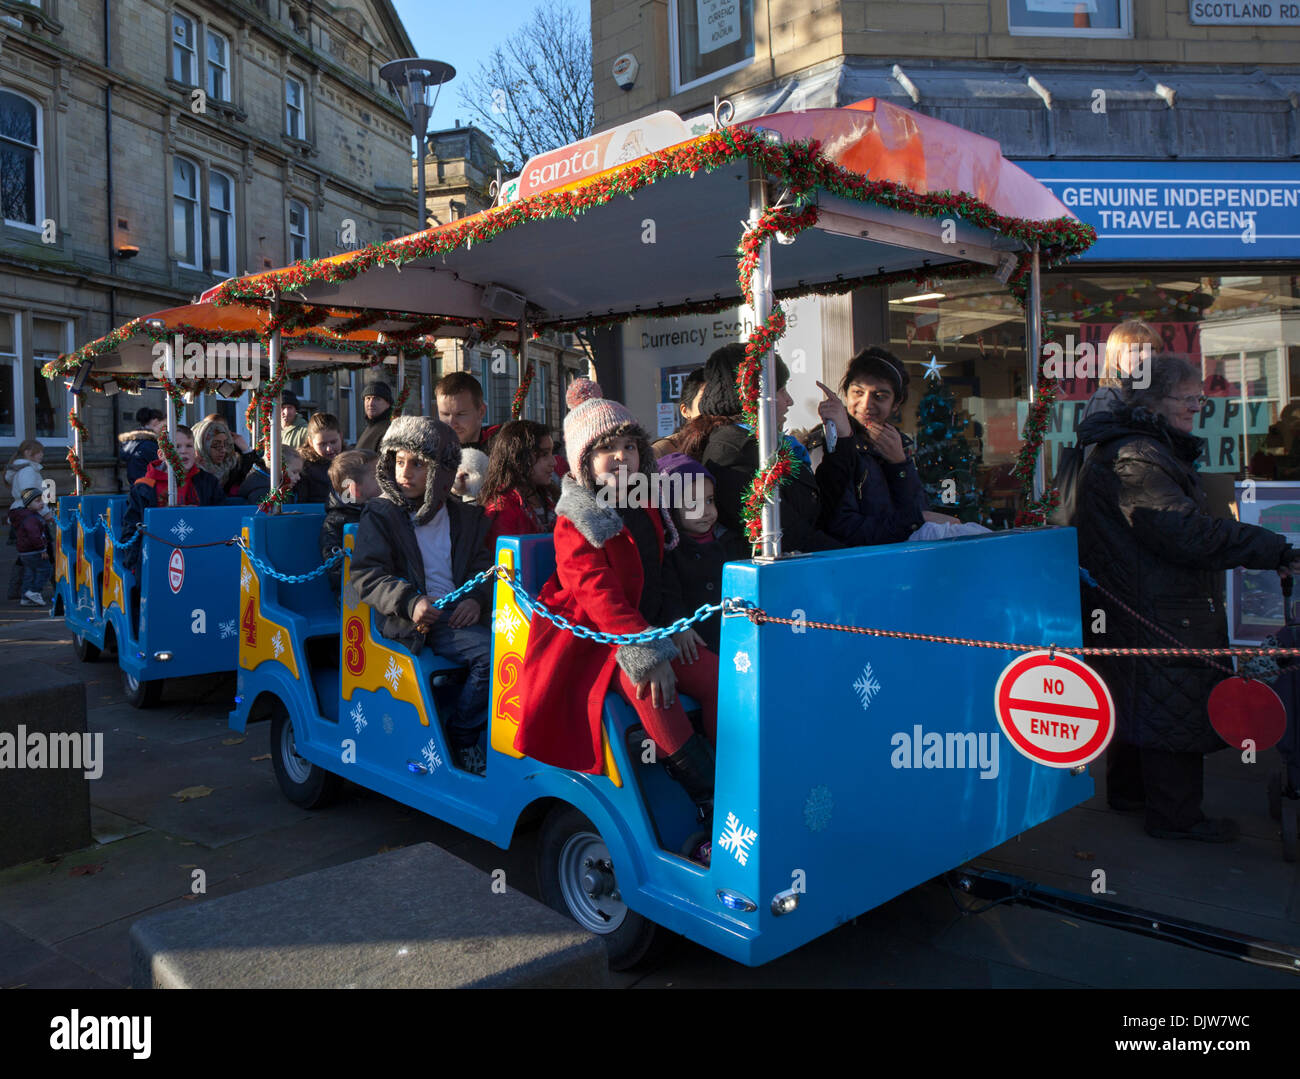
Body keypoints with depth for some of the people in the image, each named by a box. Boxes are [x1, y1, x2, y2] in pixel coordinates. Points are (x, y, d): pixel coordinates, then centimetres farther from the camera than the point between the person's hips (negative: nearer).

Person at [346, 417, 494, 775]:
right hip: (409, 622, -5)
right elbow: (367, 575, -6)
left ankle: (464, 730, -5)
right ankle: (460, 739, -9)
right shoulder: (379, 514, 5)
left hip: (456, 613, 5)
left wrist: (476, 599, -8)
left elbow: (482, 567, 15)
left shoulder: (465, 517, 17)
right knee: (492, 652, -27)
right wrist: (411, 602, -23)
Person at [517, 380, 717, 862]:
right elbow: (598, 593, -22)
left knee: (714, 673, -11)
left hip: (650, 627, 7)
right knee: (649, 688, -33)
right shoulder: (575, 523, -11)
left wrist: (676, 623, 7)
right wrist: (645, 653, -30)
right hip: (593, 637, -7)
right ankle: (709, 799, -26)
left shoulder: (646, 507, 12)